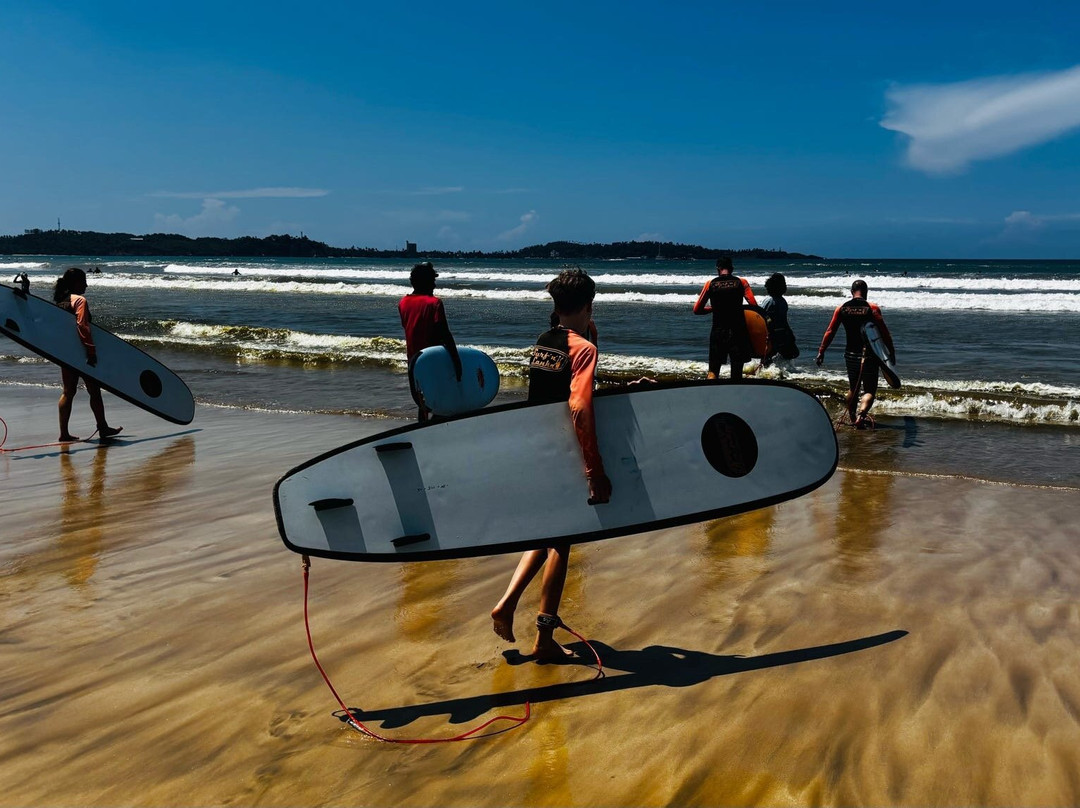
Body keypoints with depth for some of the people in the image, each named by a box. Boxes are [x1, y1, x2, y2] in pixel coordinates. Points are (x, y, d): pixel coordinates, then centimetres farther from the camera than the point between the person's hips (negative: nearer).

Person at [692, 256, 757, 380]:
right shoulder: (741, 282, 1)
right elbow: (753, 305, -8)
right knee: (737, 372, 8)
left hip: (718, 331, 0)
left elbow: (697, 310, 5)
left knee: (713, 370, 5)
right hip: (738, 331, 0)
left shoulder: (710, 284, 3)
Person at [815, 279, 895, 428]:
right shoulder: (872, 308, -8)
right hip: (869, 355, -3)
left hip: (850, 355, 4)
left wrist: (821, 352, 5)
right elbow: (884, 332, -9)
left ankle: (852, 418, 32)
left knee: (853, 388, 22)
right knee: (869, 391, 2)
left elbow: (830, 332, 0)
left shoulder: (842, 309, 1)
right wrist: (891, 353, -1)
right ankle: (861, 415, -23)